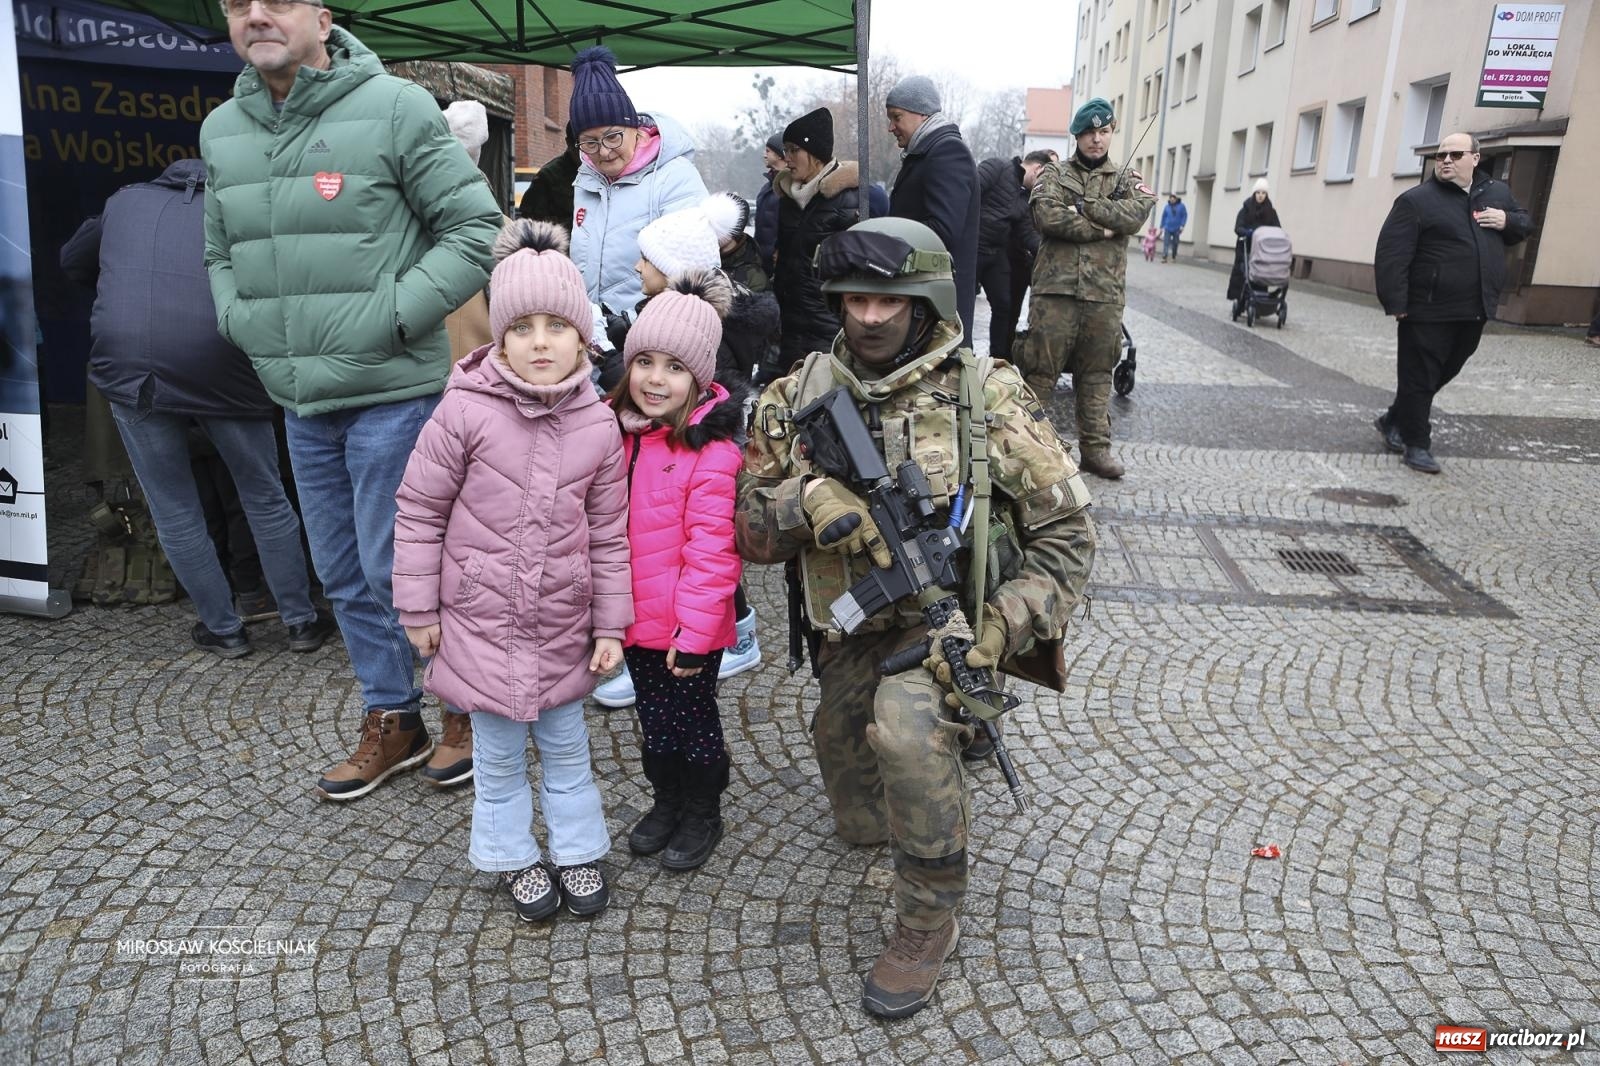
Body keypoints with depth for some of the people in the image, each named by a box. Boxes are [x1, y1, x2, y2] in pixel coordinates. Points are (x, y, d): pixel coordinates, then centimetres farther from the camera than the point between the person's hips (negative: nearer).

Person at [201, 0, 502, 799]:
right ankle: (392, 723, 31)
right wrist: (241, 321, 4)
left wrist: (393, 318, -15)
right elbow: (220, 253, 23)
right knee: (344, 576, 14)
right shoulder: (221, 132, 12)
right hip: (299, 401, 7)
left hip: (392, 391, -6)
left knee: (396, 569, -2)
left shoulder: (394, 108, -7)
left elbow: (477, 228, -9)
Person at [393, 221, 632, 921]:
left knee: (566, 746, 18)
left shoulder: (598, 427, -6)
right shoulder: (466, 410, -14)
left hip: (562, 624, 2)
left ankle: (578, 849, 38)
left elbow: (608, 533, 1)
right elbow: (419, 510, -6)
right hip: (482, 620, -2)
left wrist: (610, 625, 3)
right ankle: (512, 857, 35)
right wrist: (419, 608, -4)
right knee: (500, 753, 13)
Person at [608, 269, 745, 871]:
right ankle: (666, 800, 42)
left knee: (691, 718, 12)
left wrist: (695, 630, -19)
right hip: (634, 615, 7)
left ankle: (703, 813, 33)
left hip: (687, 625, -6)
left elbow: (711, 550, -21)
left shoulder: (711, 451, -21)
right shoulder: (617, 431, 2)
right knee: (652, 718, 21)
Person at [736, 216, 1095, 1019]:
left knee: (906, 724, -35)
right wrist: (806, 500, -28)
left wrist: (999, 631, -24)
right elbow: (750, 532, -6)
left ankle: (928, 921, -12)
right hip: (853, 631, 5)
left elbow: (1066, 535, -11)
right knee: (859, 822, 15)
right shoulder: (803, 397, -7)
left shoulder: (988, 398, -14)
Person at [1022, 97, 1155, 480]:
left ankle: (1095, 448, 16)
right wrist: (1102, 229, -9)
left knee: (1096, 373, 9)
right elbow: (1045, 214, -10)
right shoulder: (1055, 173, 10)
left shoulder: (1127, 180, 16)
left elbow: (1134, 215, -6)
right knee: (1040, 368, -3)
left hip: (1105, 293, 2)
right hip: (1057, 287, -2)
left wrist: (1081, 206, -9)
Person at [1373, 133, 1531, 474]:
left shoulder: (1497, 192, 12)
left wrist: (1507, 221, -1)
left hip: (1475, 311, 7)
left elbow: (1525, 224, 24)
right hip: (1429, 311, -6)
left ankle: (1395, 420, 34)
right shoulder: (1417, 200, -8)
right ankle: (1416, 444, 9)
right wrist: (1395, 303, -21)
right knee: (1419, 376, -1)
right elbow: (1391, 255, -14)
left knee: (1444, 373, 17)